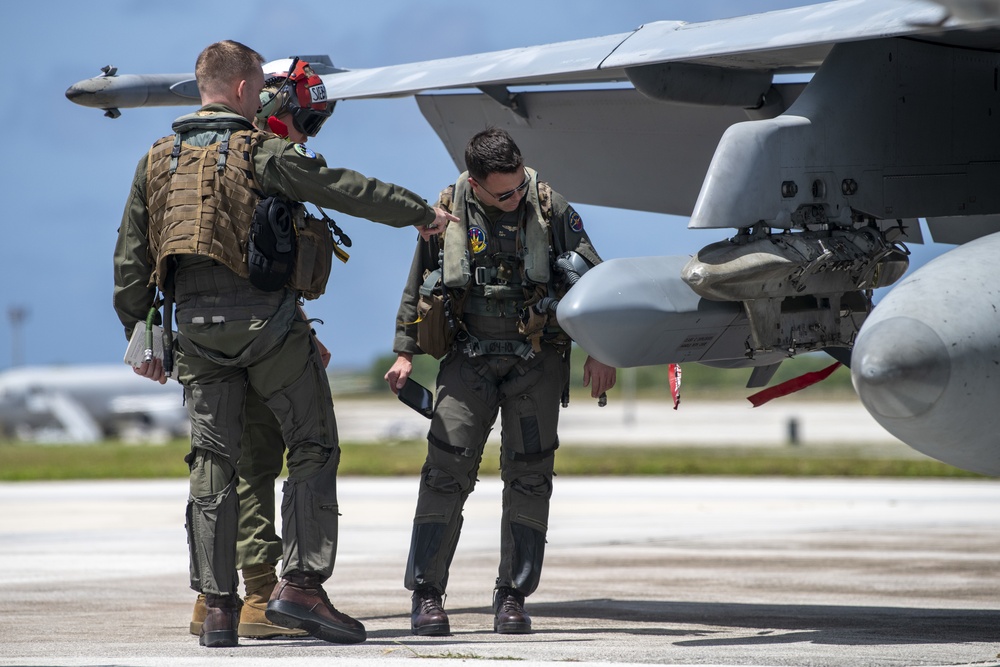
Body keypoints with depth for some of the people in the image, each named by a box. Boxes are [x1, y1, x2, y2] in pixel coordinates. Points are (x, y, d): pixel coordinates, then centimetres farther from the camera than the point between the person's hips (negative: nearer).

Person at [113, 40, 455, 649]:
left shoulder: (157, 161, 10)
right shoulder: (261, 153, -6)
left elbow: (131, 262, 12)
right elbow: (346, 189, -3)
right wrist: (419, 213, 10)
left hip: (196, 325, 5)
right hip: (264, 316, -5)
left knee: (213, 462, 7)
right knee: (314, 449, 4)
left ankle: (218, 607, 3)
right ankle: (300, 585, -6)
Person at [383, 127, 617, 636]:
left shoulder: (549, 208, -6)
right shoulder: (447, 213, -4)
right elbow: (417, 286, 9)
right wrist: (405, 352, 6)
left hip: (537, 359, 0)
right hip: (470, 357, 0)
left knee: (528, 475, -1)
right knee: (446, 469, -9)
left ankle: (513, 596, 8)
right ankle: (426, 594, -5)